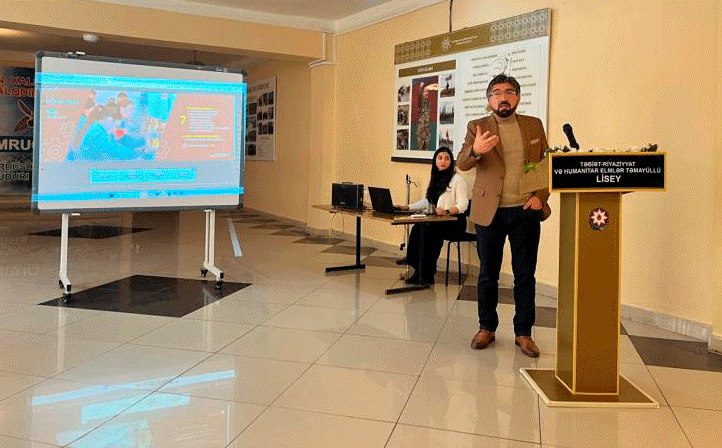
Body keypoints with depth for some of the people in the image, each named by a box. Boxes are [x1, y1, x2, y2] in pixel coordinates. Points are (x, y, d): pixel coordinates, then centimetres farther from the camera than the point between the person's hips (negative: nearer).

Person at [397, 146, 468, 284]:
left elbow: (463, 204, -13)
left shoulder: (457, 179, -4)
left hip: (454, 221, -6)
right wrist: (407, 207, 11)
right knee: (417, 228, -22)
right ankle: (419, 270, -21)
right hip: (437, 220, 7)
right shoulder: (435, 179, 20)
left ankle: (427, 274, -26)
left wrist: (447, 211, -31)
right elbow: (425, 202, 23)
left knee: (431, 231, -33)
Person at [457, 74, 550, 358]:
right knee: (488, 273, 9)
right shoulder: (478, 127, 2)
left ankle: (523, 333, 17)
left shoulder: (534, 125, 9)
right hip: (490, 212, -1)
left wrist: (541, 196, -5)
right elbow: (462, 164, -10)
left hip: (526, 211, 2)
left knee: (525, 275, 6)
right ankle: (486, 328, 23)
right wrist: (475, 150, -32)